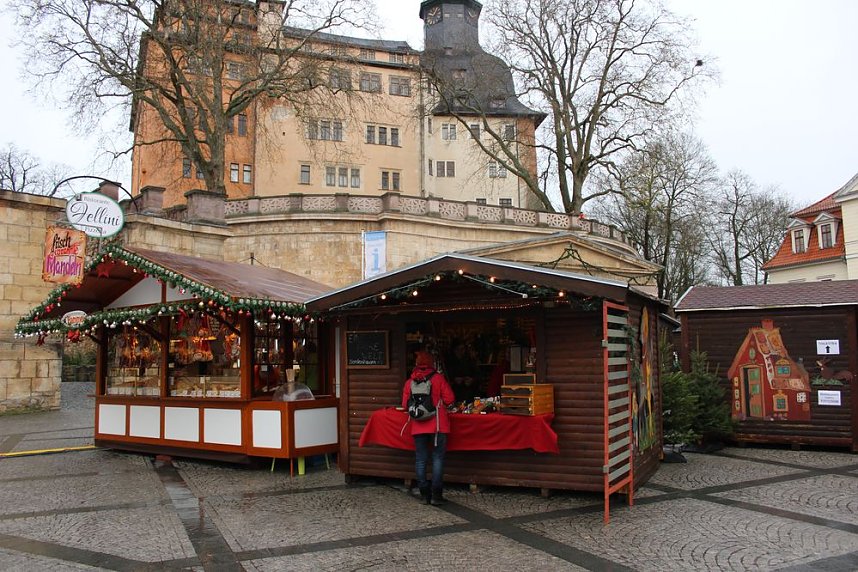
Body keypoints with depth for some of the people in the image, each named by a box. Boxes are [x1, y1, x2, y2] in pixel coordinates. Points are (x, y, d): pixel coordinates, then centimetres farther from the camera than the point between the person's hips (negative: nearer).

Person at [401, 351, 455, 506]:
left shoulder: (409, 382, 4)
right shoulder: (438, 378, -3)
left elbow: (405, 404, 5)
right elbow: (449, 399, -5)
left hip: (418, 426, 2)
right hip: (437, 424, -2)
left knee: (420, 459, 8)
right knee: (437, 458, 2)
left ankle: (425, 494, 11)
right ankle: (436, 495, -1)